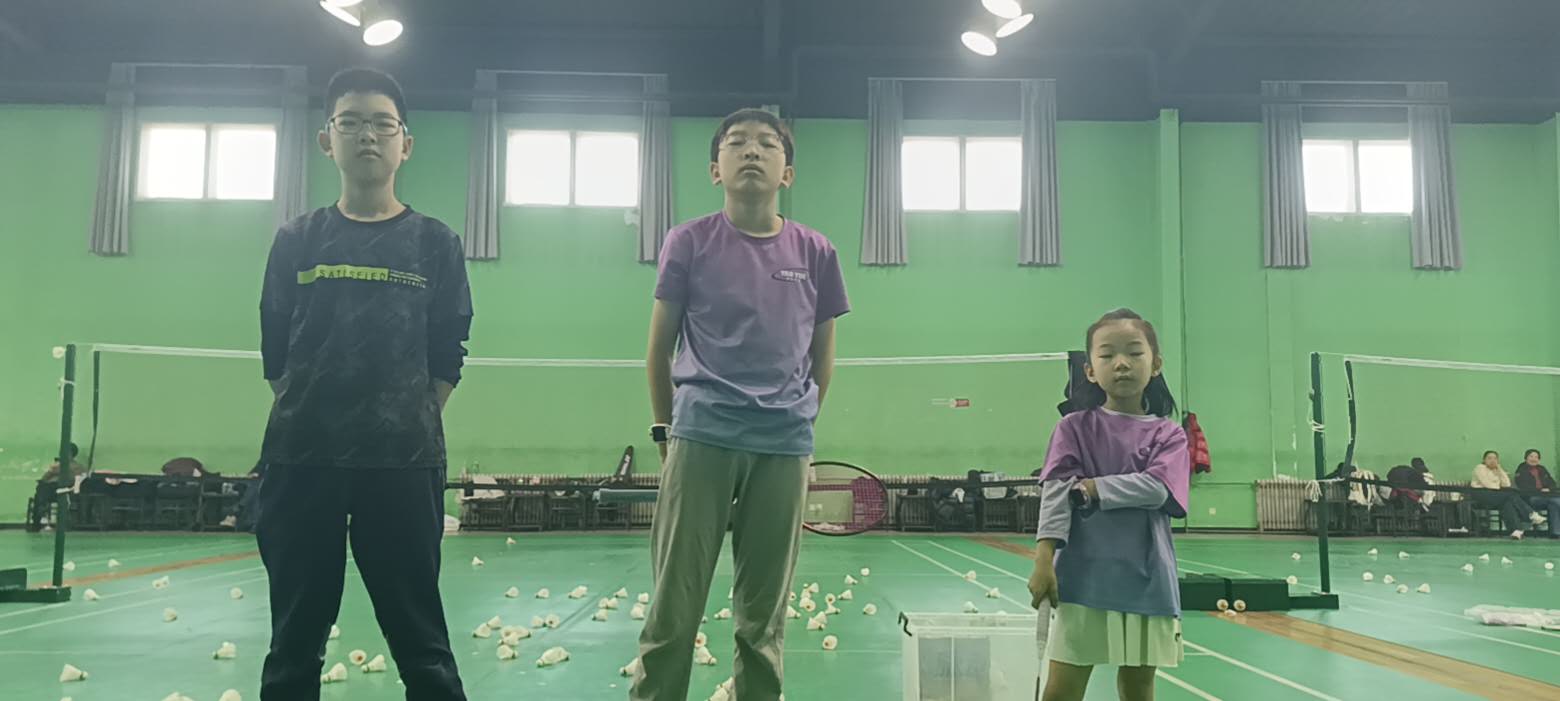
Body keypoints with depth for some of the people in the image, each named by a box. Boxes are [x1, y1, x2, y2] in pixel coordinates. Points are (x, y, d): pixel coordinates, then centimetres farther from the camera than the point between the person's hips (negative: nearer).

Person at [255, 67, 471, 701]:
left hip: (404, 463, -2)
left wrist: (410, 427, 0)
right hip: (300, 460, 2)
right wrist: (311, 419, 5)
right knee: (294, 645, 10)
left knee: (422, 644, 3)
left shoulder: (434, 243, 5)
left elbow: (447, 357, 5)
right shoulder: (296, 241, 9)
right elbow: (275, 352, 11)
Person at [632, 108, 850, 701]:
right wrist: (666, 430, 12)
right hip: (700, 437, -2)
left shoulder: (816, 253, 6)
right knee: (673, 611, 0)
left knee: (764, 619, 10)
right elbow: (659, 348, 9)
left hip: (784, 447, 2)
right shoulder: (689, 242, 1)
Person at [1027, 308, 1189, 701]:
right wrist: (1044, 558, -19)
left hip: (1146, 581, 2)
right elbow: (1055, 493, -8)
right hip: (1083, 578, -2)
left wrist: (1091, 488, -13)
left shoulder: (1169, 435, 6)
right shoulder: (1074, 428, 3)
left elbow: (1156, 489, -11)